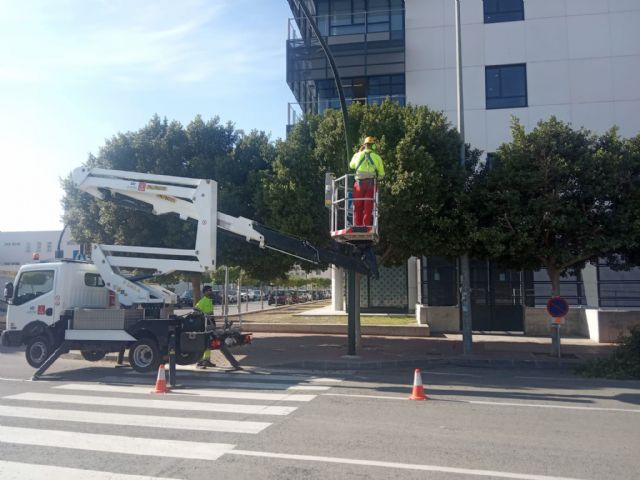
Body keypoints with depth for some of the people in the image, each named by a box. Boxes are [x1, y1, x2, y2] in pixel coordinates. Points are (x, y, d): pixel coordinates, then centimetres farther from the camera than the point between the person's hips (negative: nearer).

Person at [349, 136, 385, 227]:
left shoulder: (358, 155, 8)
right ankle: (366, 226, 0)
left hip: (359, 183, 1)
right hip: (371, 184, -1)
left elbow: (351, 165, 29)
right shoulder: (377, 157, 4)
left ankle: (357, 226, 6)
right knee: (368, 208, 2)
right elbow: (381, 174, 8)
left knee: (358, 207, 8)